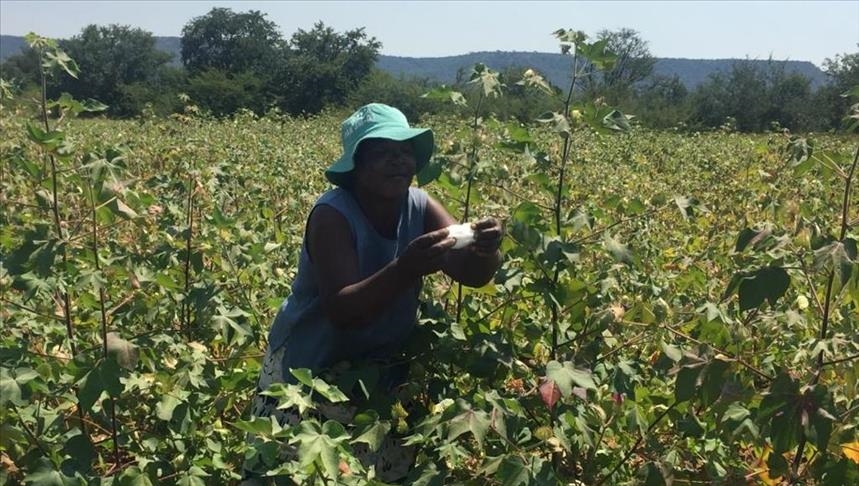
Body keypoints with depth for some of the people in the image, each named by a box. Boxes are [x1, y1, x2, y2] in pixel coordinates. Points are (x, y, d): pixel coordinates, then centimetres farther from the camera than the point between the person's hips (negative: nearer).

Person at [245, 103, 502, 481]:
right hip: (308, 368, -4)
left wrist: (484, 250, -41)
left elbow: (472, 273, -18)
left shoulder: (420, 207, -9)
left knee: (388, 466, 10)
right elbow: (341, 311, -32)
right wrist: (406, 269, -45)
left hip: (382, 368, 4)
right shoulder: (333, 214, -24)